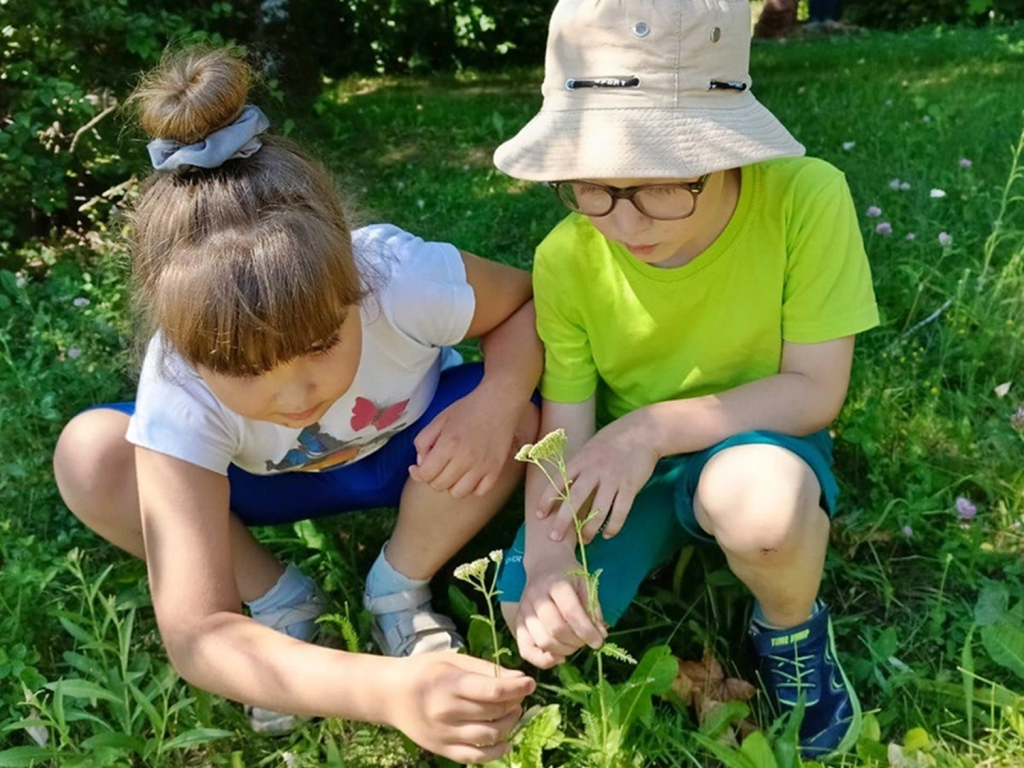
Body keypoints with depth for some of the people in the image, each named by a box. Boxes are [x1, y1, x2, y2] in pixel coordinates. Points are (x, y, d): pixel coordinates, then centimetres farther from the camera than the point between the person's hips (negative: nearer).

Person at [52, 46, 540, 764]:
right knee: (90, 455, -26)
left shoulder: (399, 275, -37)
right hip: (270, 482, 0)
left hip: (408, 457, 1)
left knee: (510, 418, -33)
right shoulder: (180, 386, -35)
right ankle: (280, 602, -3)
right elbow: (194, 632, -39)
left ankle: (400, 589, -4)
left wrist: (496, 398, -39)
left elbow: (533, 301, -15)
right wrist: (386, 690, -57)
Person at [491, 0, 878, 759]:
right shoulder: (567, 258, -17)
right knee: (541, 619, -19)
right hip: (624, 465, 3)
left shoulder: (805, 198, -24)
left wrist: (653, 427, -30)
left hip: (757, 446, -2)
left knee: (755, 497, -39)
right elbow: (563, 433, -15)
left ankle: (792, 631, -2)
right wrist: (545, 557, -33)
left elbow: (815, 391, -21)